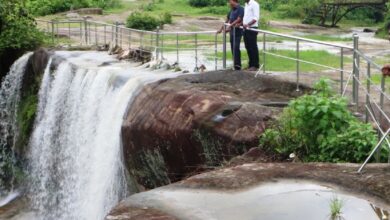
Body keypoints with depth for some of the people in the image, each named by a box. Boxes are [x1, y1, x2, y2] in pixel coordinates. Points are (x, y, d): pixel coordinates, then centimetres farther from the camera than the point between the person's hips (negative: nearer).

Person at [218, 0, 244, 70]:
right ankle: (235, 64, 11)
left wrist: (230, 26, -20)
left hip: (238, 32, -8)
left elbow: (238, 20, -17)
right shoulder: (232, 10, 17)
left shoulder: (240, 9, -8)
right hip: (232, 32, 8)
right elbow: (227, 20, 25)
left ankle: (238, 65, -18)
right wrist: (221, 29, 26)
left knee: (236, 48, -16)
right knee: (233, 48, 7)